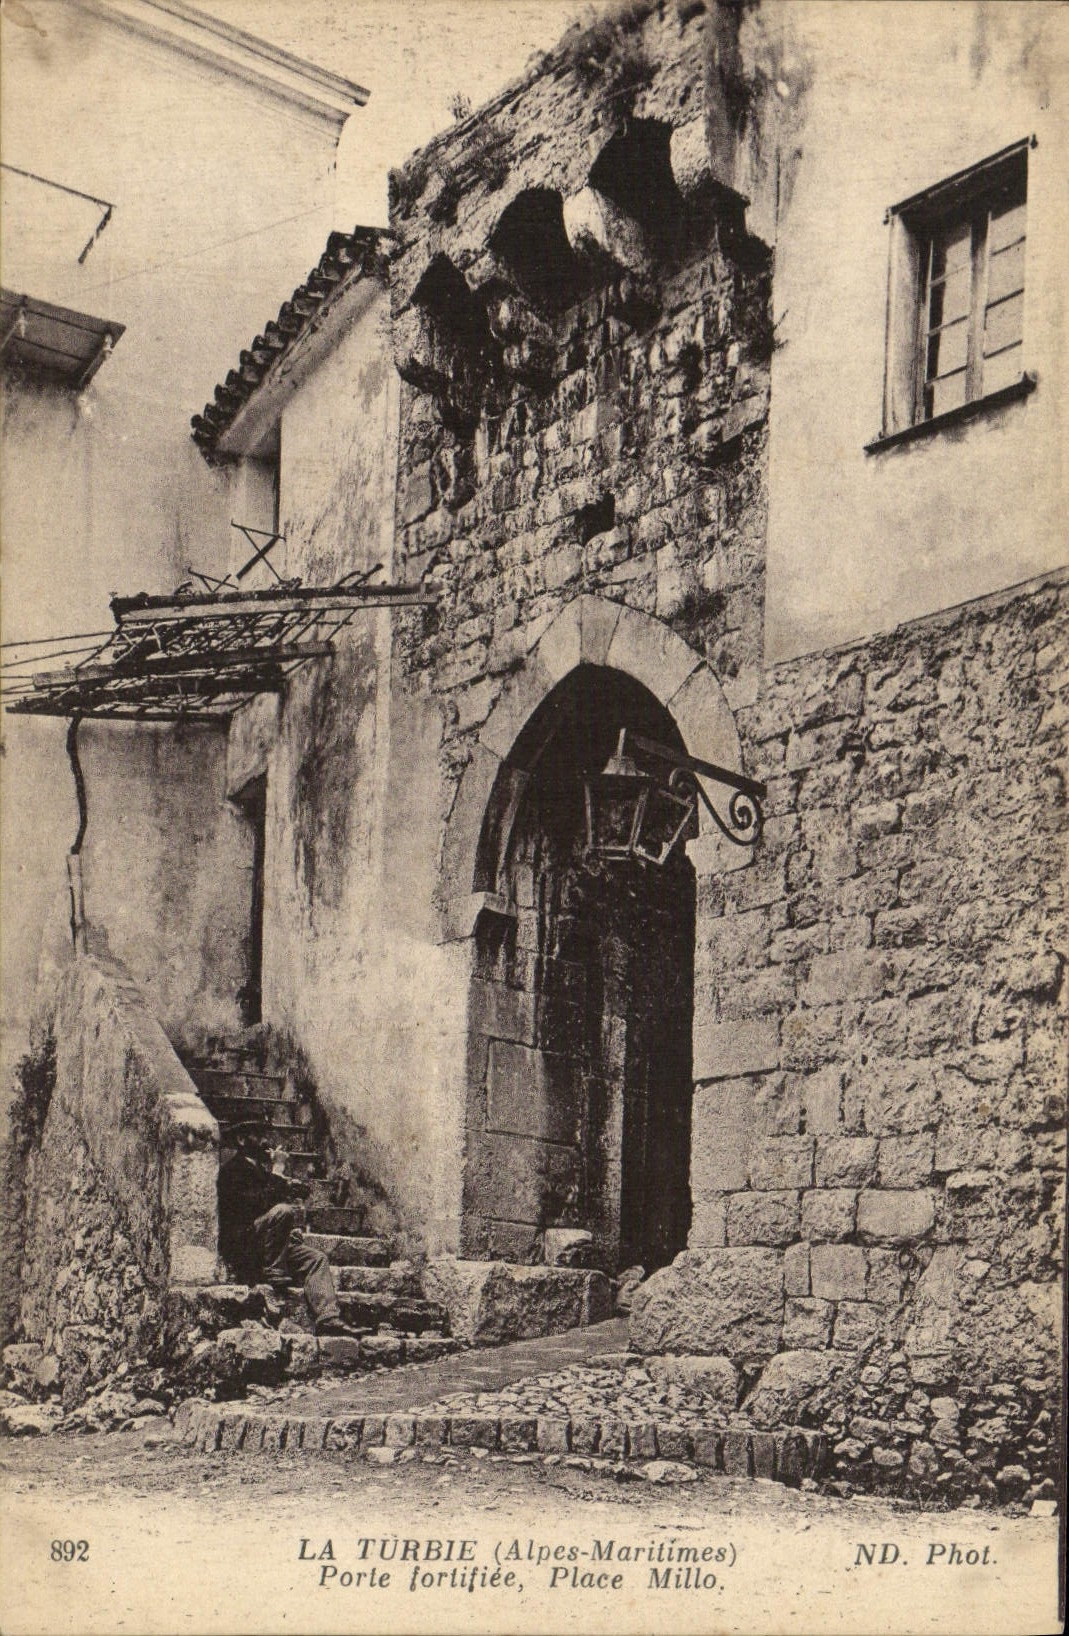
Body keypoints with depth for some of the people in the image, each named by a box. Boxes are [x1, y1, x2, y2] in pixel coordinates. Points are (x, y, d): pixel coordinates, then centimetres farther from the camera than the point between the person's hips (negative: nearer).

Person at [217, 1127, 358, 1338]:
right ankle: (273, 1272, -22)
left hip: (262, 1248, 8)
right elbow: (248, 1201, -20)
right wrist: (282, 1184, -14)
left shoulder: (262, 1168, 24)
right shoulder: (232, 1169, -3)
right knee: (283, 1211, -30)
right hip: (239, 1247, -8)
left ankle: (328, 1319, -26)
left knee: (316, 1258, -12)